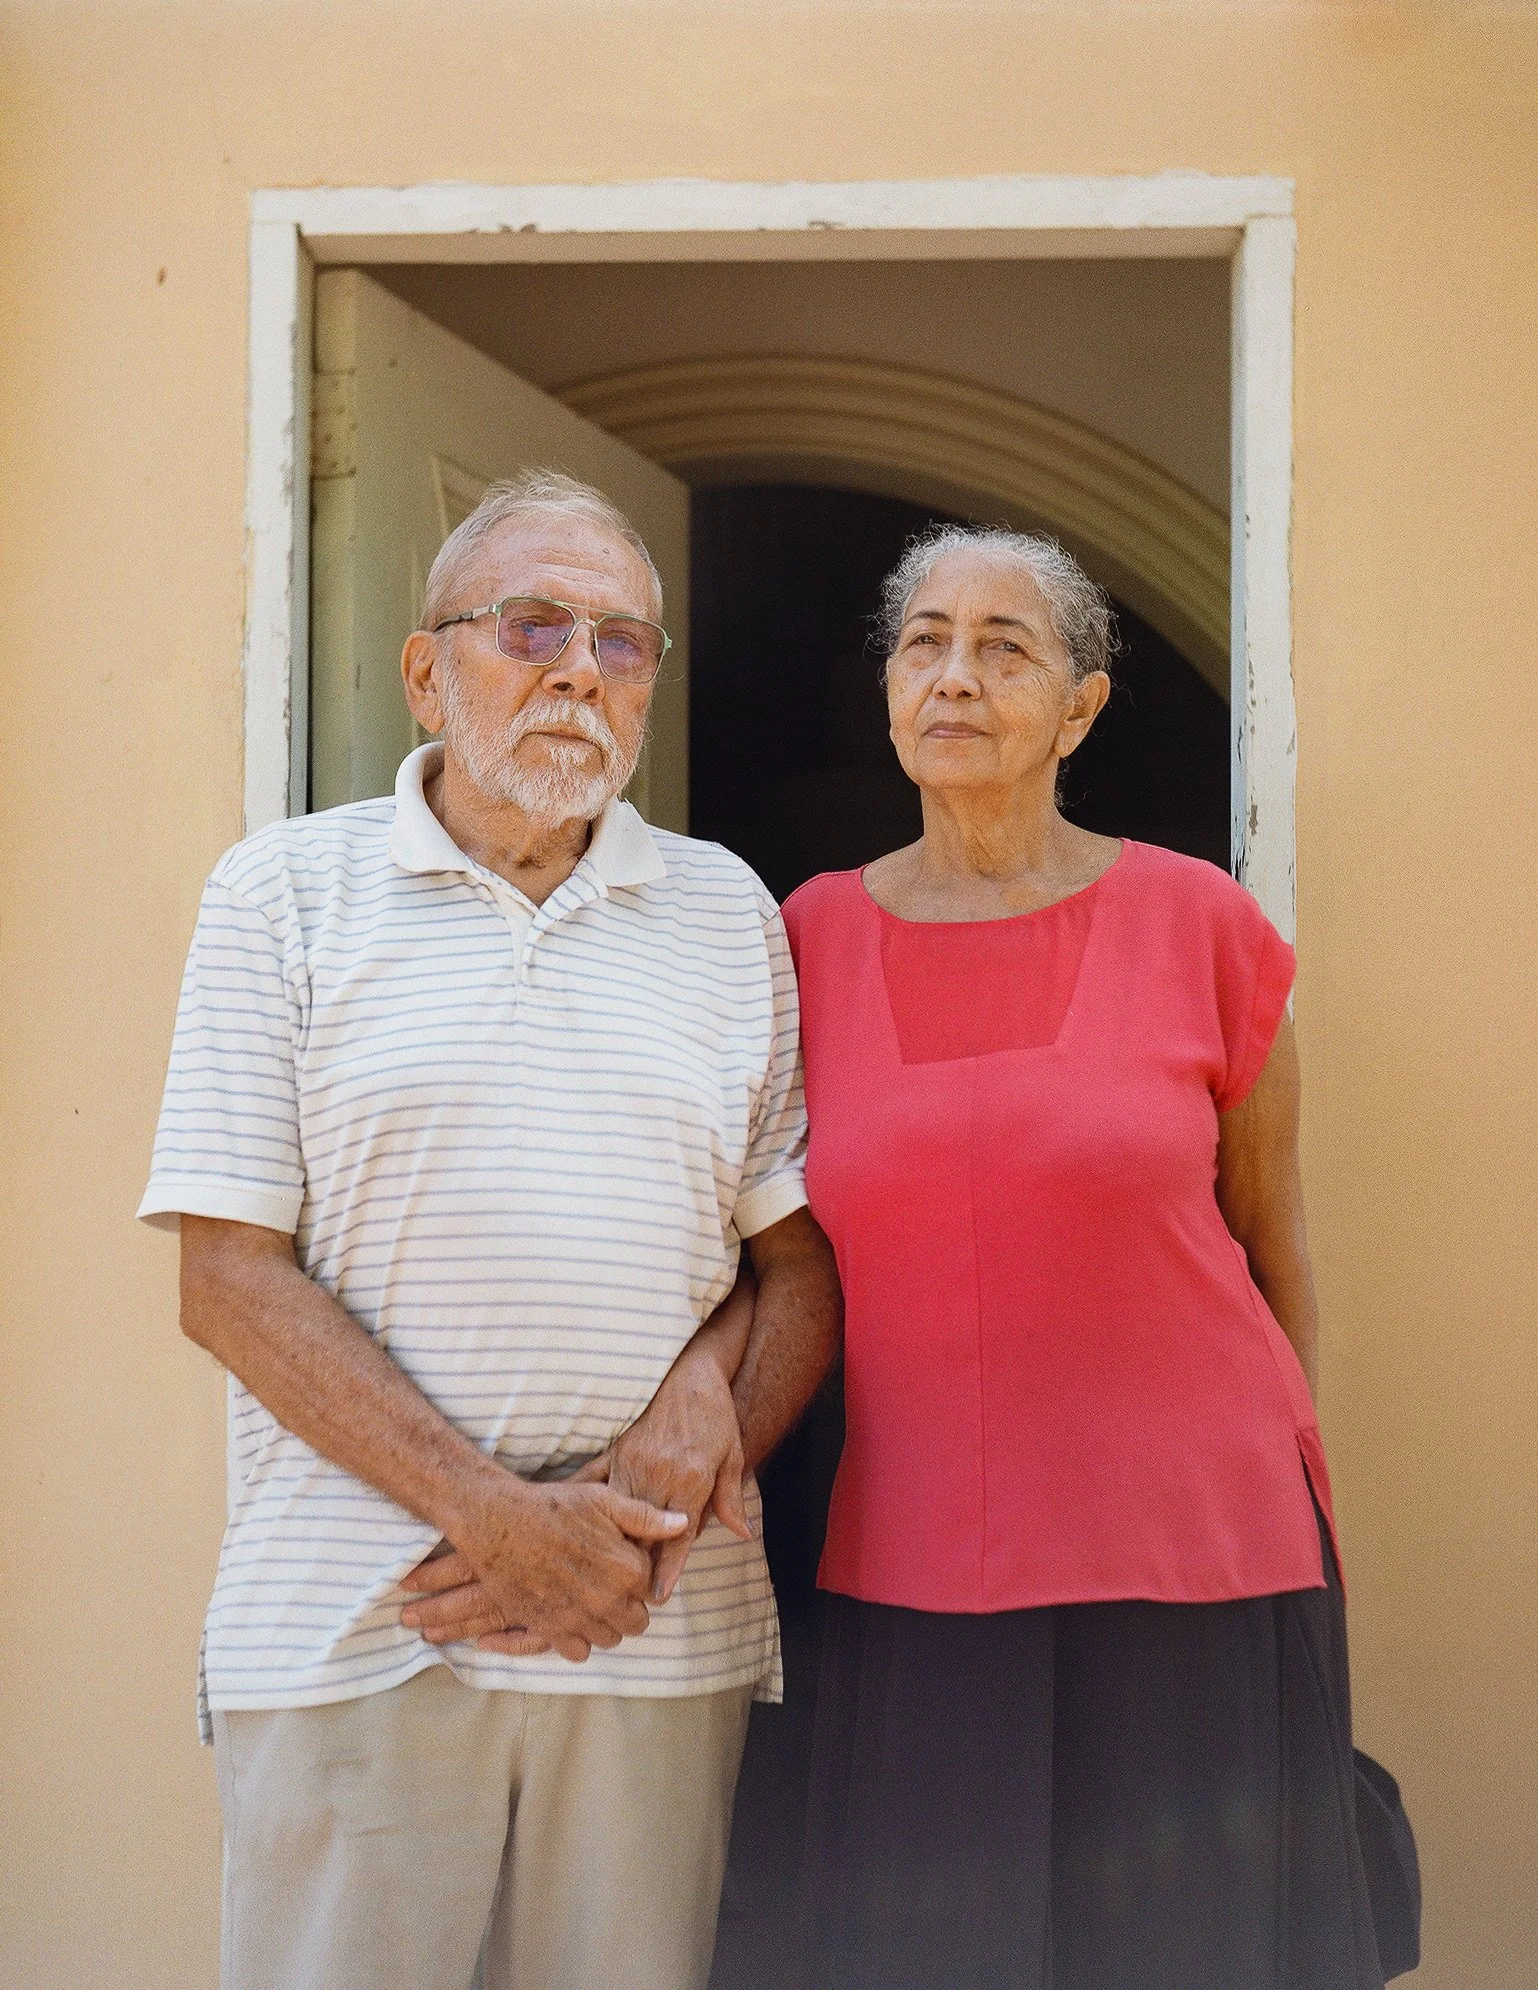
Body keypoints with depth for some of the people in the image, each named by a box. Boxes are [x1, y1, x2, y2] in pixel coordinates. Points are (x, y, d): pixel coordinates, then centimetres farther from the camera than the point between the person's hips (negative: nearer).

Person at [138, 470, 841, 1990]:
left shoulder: (728, 913, 11)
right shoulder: (284, 892, 3)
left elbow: (803, 1264, 9)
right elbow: (230, 1278, -4)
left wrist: (681, 1455, -9)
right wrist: (493, 1516, -12)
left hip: (664, 1638, 2)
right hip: (352, 1635, -2)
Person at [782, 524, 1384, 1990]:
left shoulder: (1200, 925, -2)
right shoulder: (812, 939, 3)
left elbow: (1272, 1253, 8)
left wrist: (1282, 1509, 14)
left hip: (1191, 1568, -1)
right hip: (911, 1585, 1)